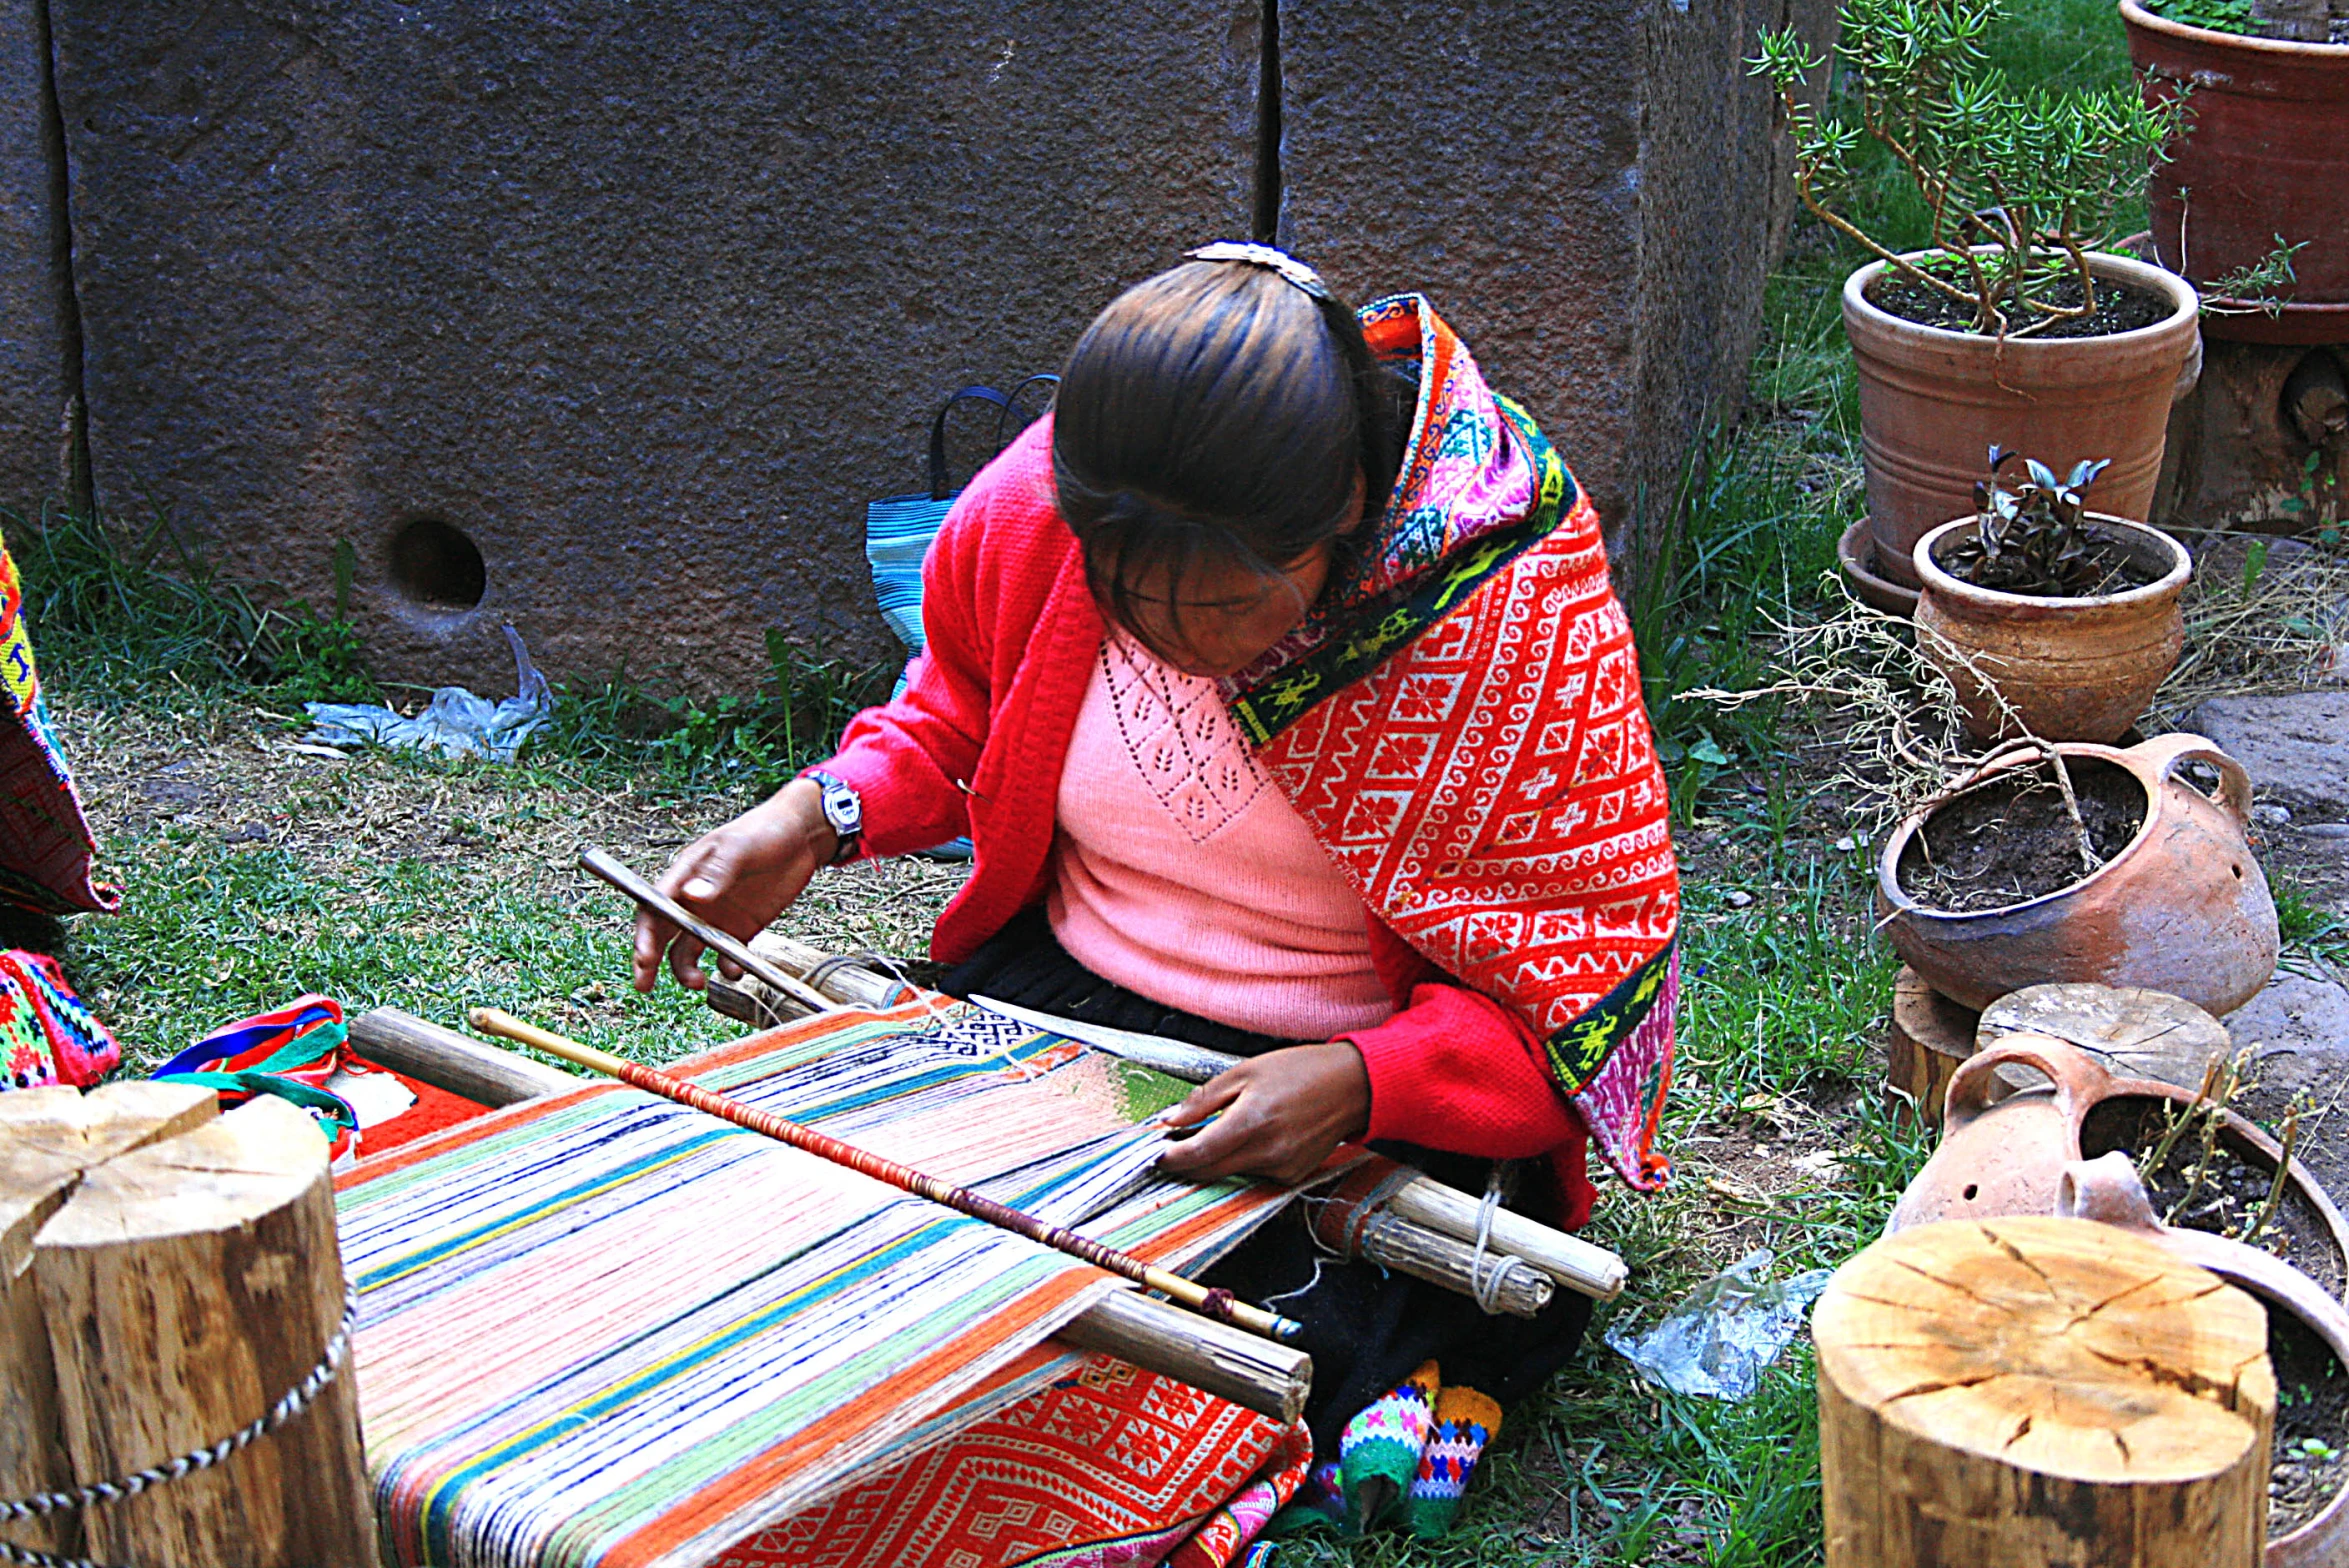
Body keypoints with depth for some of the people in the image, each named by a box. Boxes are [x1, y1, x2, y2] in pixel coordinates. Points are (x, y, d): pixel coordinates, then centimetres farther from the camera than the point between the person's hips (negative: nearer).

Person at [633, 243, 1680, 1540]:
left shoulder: (1516, 605, -22)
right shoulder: (1036, 508, -12)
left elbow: (1591, 966, -15)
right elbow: (958, 703, 13)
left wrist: (1363, 1082, -33)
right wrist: (818, 815, -7)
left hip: (1386, 1089, -5)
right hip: (1056, 1001, 5)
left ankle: (1399, 1344, 6)